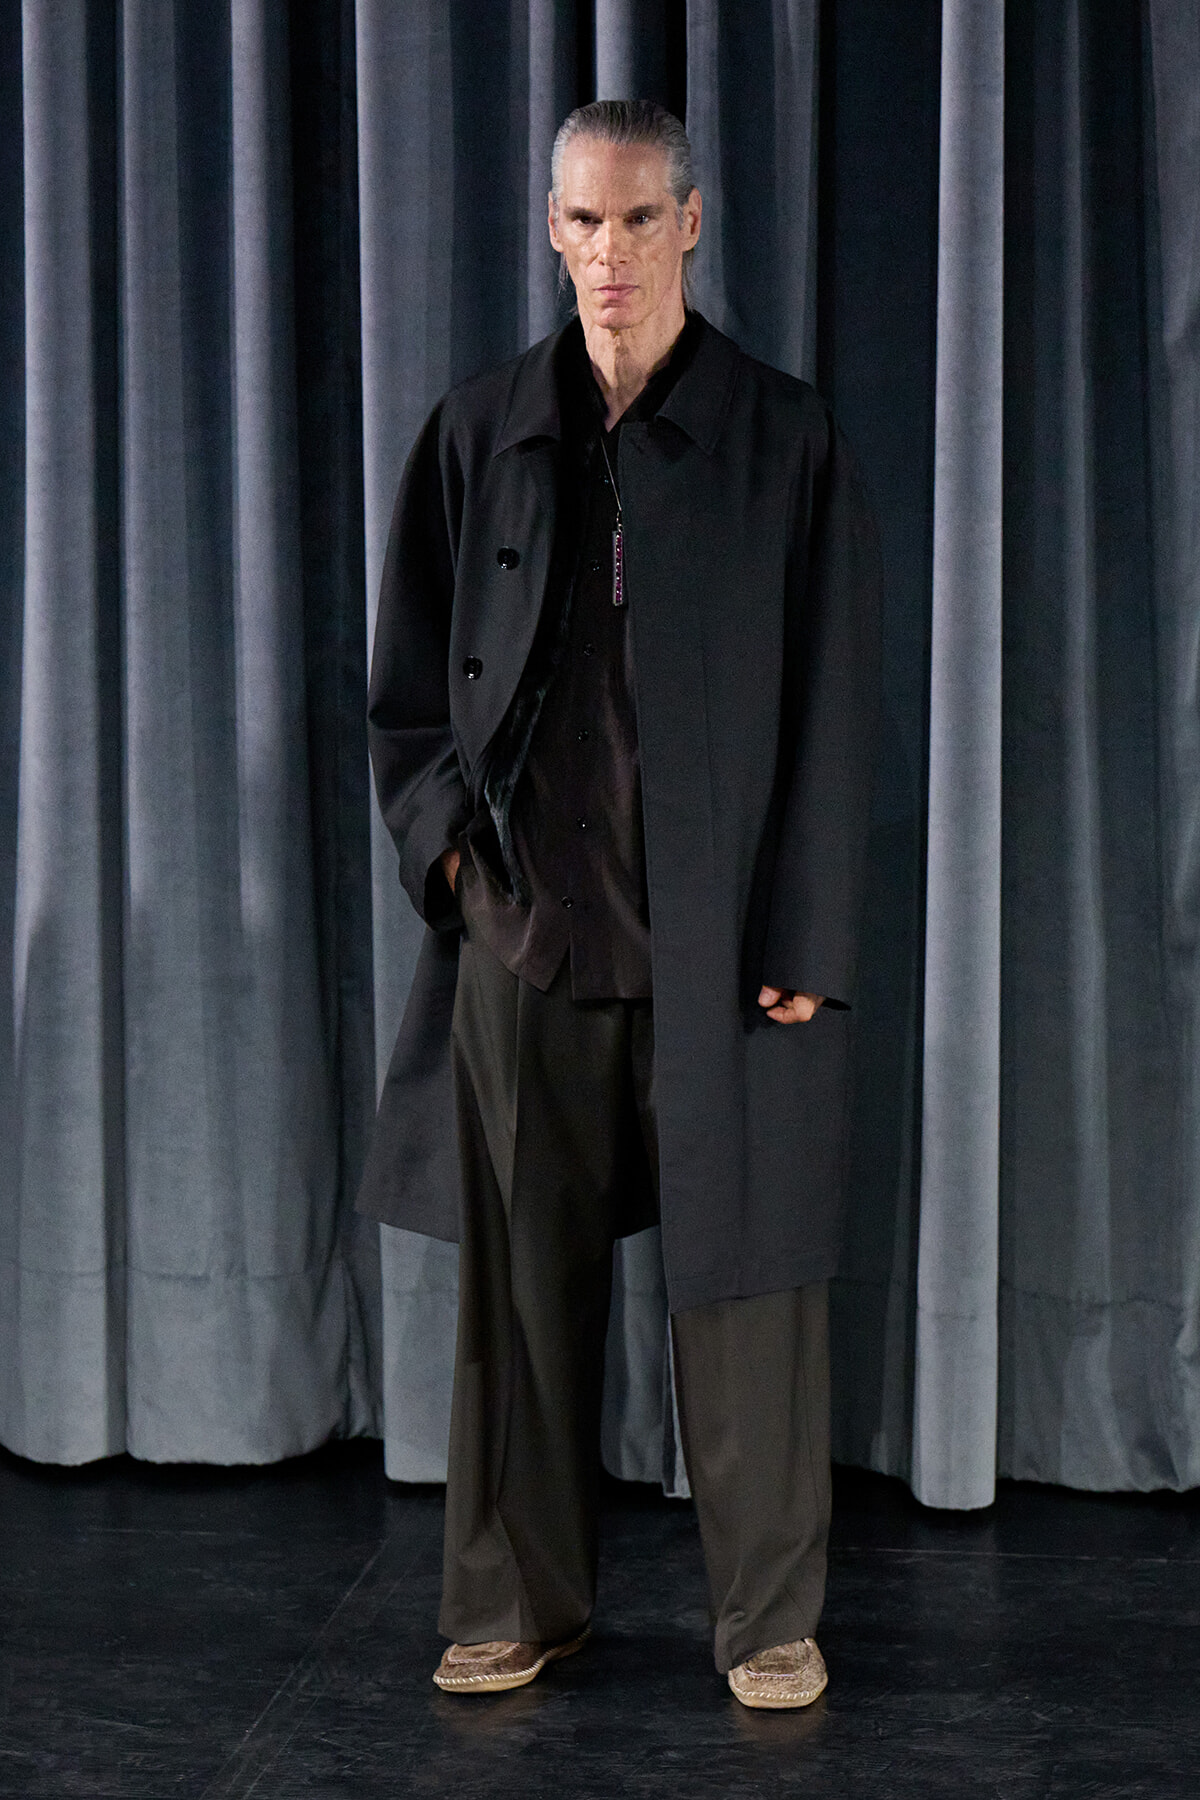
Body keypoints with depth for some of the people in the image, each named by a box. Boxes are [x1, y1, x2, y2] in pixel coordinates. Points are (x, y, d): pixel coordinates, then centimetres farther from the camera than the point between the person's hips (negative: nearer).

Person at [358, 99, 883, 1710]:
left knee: (744, 1274, 4)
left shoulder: (784, 441, 0)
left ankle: (769, 1617, 17)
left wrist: (806, 939, -6)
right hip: (525, 931, 2)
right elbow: (408, 680, 14)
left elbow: (834, 708, -1)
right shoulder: (479, 437, 7)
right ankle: (519, 1604, 23)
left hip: (722, 945, -2)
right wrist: (442, 838, 0)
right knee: (524, 1276, 9)